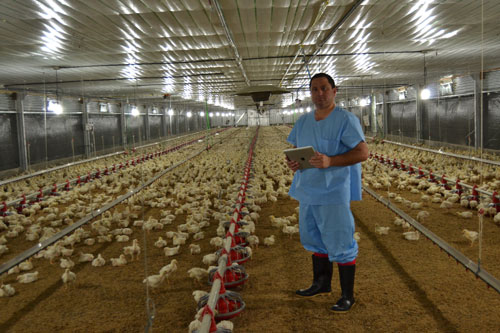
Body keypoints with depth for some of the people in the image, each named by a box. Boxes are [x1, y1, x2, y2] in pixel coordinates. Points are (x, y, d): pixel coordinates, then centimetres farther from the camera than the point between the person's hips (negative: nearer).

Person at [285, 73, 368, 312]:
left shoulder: (346, 119, -10)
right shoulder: (303, 121, 12)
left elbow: (363, 152, -15)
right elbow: (295, 149, 19)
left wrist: (330, 161, -27)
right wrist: (292, 162, -6)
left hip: (334, 193, -7)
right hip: (308, 192, 7)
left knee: (340, 244, 0)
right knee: (314, 239, 19)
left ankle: (348, 296, 17)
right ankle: (321, 284, 38)